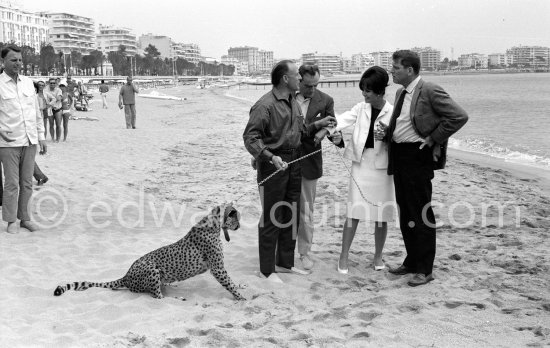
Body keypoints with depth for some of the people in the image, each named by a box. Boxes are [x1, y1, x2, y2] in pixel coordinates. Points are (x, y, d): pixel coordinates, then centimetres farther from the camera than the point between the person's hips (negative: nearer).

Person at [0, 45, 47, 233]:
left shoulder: (28, 82, 10)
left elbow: (37, 111, 15)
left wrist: (41, 136, 13)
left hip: (30, 141, 4)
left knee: (27, 182, 9)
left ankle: (25, 218, 19)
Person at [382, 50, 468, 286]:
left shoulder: (430, 91, -13)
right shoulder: (400, 93, 13)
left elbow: (459, 116, -18)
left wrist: (433, 139, -16)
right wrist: (386, 131, 4)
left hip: (417, 157, -9)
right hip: (398, 156, 9)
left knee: (420, 214, -2)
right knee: (405, 213, 15)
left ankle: (425, 270, 8)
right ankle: (412, 262, 29)